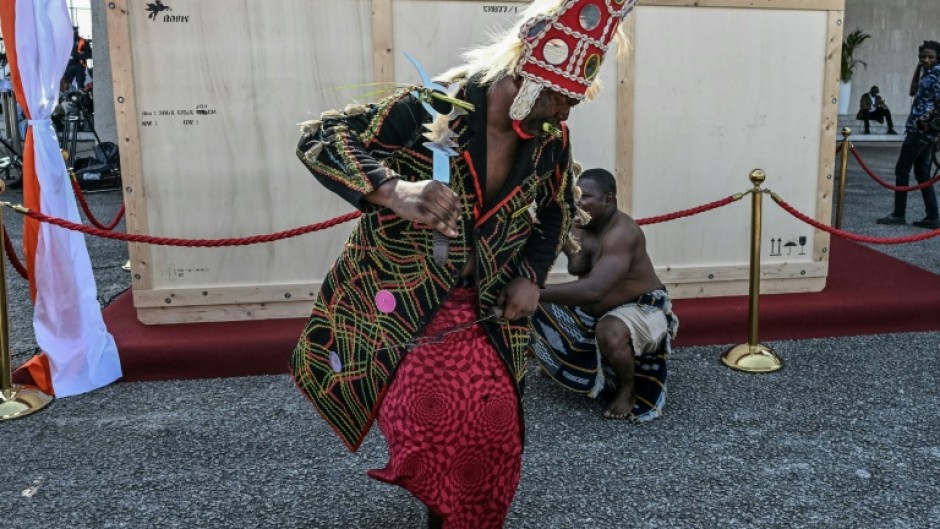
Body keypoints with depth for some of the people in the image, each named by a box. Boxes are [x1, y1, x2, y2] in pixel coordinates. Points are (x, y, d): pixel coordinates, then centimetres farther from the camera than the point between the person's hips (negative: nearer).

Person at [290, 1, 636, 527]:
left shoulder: (550, 139, -6)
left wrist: (531, 277, -1)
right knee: (431, 419, -16)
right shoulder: (430, 110, -23)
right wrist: (394, 191, -41)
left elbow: (558, 207, 14)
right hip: (398, 303, -4)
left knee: (495, 434, 3)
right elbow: (318, 138, -24)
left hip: (483, 309, 5)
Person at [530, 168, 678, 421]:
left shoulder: (621, 233, -31)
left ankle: (628, 389, -9)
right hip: (595, 310, 8)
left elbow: (593, 289, -44)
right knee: (539, 309, 5)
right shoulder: (583, 225, -4)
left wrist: (537, 292, -47)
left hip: (641, 309, -8)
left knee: (609, 333, -40)